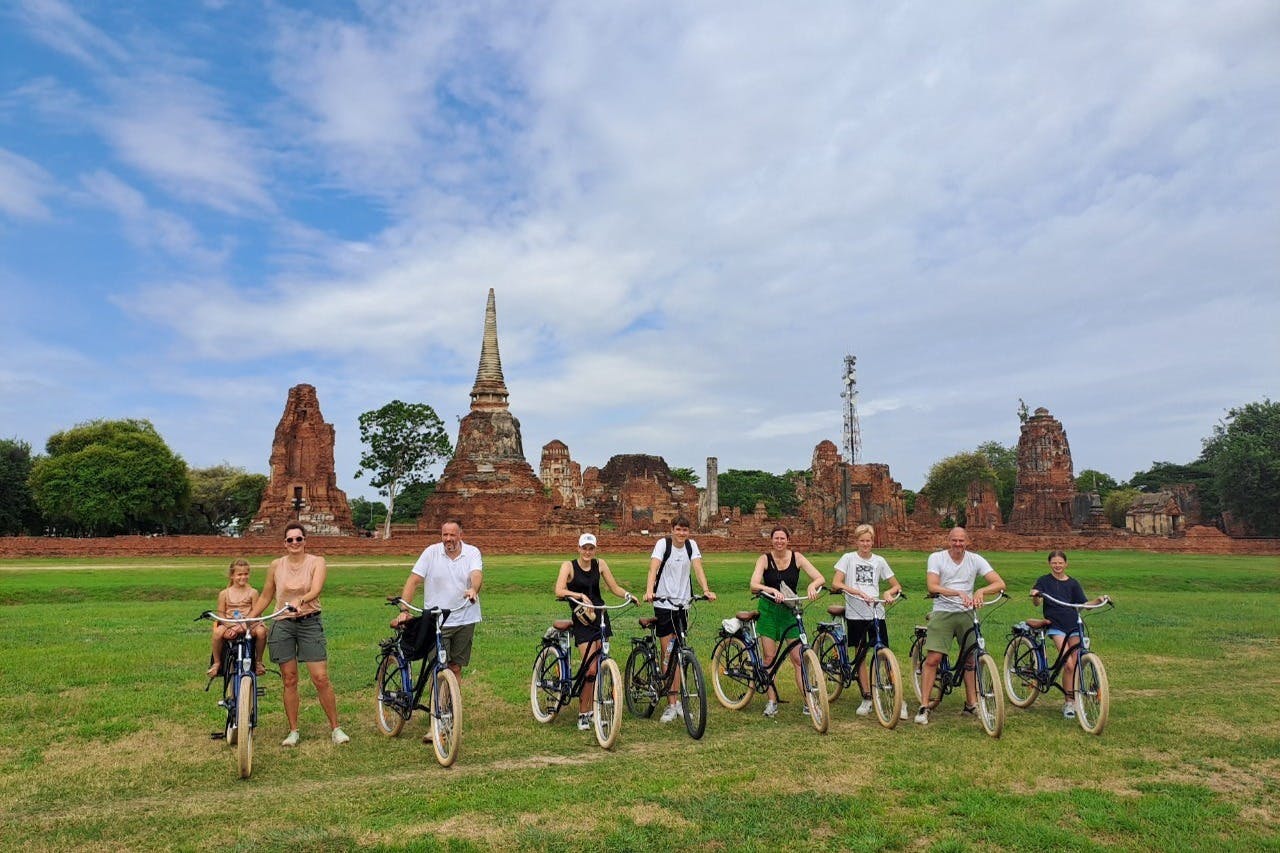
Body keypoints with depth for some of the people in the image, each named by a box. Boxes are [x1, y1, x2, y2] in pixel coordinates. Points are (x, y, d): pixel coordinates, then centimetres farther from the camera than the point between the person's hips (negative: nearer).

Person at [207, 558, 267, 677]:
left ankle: (258, 661, -5)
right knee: (218, 632, -32)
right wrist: (230, 625, -15)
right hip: (229, 624, 1)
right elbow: (220, 613, 3)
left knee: (261, 631, -31)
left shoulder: (252, 592, 3)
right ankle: (217, 662, -7)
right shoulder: (224, 594, 6)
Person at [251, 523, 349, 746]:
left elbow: (316, 590, -19)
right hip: (282, 625, 2)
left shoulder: (317, 562, -2)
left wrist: (301, 601, -38)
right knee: (289, 680, 6)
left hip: (309, 623, -2)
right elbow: (265, 597, 14)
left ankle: (335, 728, 6)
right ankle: (293, 731, 19)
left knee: (321, 678, -6)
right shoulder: (276, 565, 5)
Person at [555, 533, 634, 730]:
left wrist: (627, 594, -12)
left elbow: (614, 587, 8)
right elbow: (559, 591, -21)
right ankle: (583, 714, 3)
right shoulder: (569, 565, -7)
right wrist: (580, 595, -35)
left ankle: (592, 710, 20)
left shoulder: (599, 564, 5)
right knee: (590, 669, -12)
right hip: (582, 622, -4)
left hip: (601, 618, 4)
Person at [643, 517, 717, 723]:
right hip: (664, 603, -3)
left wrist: (706, 590, -26)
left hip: (683, 603, 3)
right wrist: (649, 591, -39)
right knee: (668, 652, -1)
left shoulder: (691, 545, 1)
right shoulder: (663, 543, -10)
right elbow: (653, 568, -22)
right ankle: (671, 705, 4)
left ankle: (676, 700, 16)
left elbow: (698, 568, -9)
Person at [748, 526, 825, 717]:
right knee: (769, 657, 1)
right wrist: (773, 591, -38)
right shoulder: (765, 558, -8)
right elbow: (754, 585, -21)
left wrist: (812, 586, -30)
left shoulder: (796, 557, -3)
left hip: (790, 610, 1)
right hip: (768, 610, -1)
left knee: (798, 657, -4)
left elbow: (820, 578, -8)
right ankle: (772, 701, 12)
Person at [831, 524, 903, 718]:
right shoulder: (848, 558, 1)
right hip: (855, 613, -1)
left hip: (876, 613, 1)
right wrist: (857, 592, -22)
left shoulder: (879, 561, 8)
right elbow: (835, 583, -10)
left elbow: (897, 586, 12)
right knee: (862, 656, 6)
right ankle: (867, 698, 15)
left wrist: (889, 592, -10)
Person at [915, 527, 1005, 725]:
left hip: (966, 614, 3)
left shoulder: (976, 560, 1)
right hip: (942, 613, -3)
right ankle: (924, 707, -4)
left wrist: (980, 591, -27)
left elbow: (1000, 584, -7)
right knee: (933, 659, -9)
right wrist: (959, 592, -31)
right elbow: (933, 587, -17)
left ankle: (971, 705, 23)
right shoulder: (936, 558, -4)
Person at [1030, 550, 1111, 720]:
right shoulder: (1044, 581, 3)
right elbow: (1037, 603, -9)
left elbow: (1085, 604, 6)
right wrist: (1034, 595, -31)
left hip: (1073, 626, 3)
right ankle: (1069, 701, -2)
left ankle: (1072, 701, 14)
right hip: (1056, 626, -3)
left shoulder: (1073, 583, 10)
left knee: (1075, 666, 1)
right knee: (1068, 665, -13)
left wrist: (1099, 600, -11)